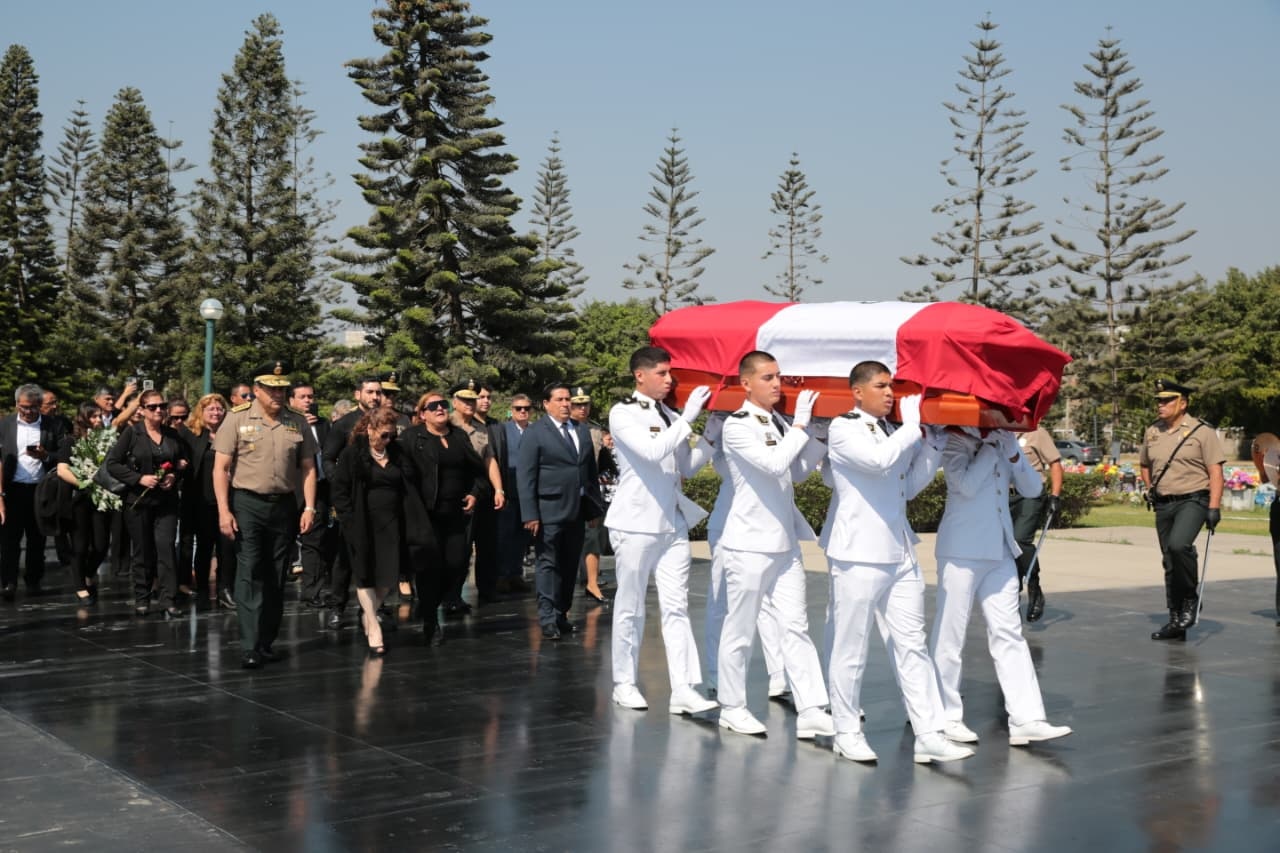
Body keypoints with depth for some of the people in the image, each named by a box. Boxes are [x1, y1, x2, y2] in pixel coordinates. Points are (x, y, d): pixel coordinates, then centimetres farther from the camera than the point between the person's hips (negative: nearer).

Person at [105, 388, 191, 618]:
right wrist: (139, 478, -15)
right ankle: (142, 598, 19)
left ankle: (168, 600, -7)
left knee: (167, 548, -8)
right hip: (138, 501, -2)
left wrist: (175, 475, -4)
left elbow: (185, 462, 17)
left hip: (166, 502, 2)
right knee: (142, 551, 6)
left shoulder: (173, 435, 7)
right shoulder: (131, 433, -2)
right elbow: (112, 463, -5)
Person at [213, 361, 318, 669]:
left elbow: (308, 468, 9)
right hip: (247, 504, -3)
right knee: (249, 574, -9)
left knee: (276, 577, 9)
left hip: (284, 505, 4)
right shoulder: (238, 419, -2)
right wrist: (224, 511, -11)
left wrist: (309, 507, 0)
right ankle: (249, 647, -10)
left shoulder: (297, 423, 7)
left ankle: (267, 643, 18)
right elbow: (221, 468, -4)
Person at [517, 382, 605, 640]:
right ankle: (548, 620, -3)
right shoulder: (535, 433, -4)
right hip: (549, 512, -6)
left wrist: (595, 506, 11)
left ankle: (561, 615, 17)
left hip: (577, 511, 6)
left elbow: (591, 471, 16)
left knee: (570, 566, 9)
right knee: (548, 564, -4)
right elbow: (525, 476, -8)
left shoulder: (581, 431, 13)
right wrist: (530, 514, -13)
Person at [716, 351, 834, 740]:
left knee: (796, 626, 3)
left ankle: (811, 711, 2)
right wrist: (801, 424, -16)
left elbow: (799, 469, 11)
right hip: (750, 544, -7)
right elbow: (774, 463, -23)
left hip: (785, 543, 7)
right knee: (740, 630, 4)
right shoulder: (737, 426, -11)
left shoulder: (779, 424, 10)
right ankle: (732, 708, 18)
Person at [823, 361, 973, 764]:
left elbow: (910, 485, 17)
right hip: (859, 555, -7)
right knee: (851, 649, 2)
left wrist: (934, 444, 8)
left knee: (912, 644, 5)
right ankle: (847, 732, 14)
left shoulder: (892, 432, 15)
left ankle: (929, 735, 6)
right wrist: (913, 425, -13)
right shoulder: (843, 429, -7)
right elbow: (880, 460, -24)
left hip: (900, 553, 7)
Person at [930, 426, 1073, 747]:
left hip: (1000, 551, 6)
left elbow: (1032, 488, 6)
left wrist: (1013, 454, -7)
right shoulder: (955, 442, -4)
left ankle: (1026, 719, -2)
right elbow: (967, 485, -20)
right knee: (950, 634, 1)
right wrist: (989, 448, -12)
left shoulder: (1003, 442, 13)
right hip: (961, 552, -6)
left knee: (1008, 633, 1)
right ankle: (945, 716, 12)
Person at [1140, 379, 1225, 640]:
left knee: (1179, 545, -30)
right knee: (1169, 562, 7)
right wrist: (1150, 490, 11)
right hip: (1163, 506, 6)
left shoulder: (1202, 431, -6)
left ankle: (1190, 599, -8)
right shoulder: (1151, 433, 10)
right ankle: (1176, 622, 15)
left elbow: (1215, 471, -9)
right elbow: (1144, 465, 27)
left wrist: (1214, 508, -16)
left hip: (1192, 501, -6)